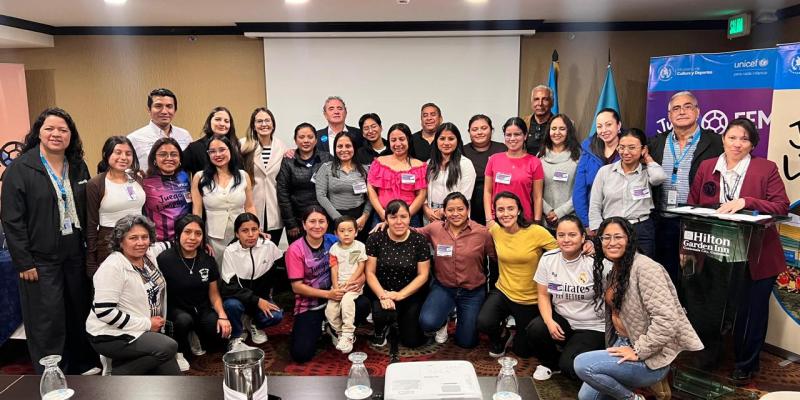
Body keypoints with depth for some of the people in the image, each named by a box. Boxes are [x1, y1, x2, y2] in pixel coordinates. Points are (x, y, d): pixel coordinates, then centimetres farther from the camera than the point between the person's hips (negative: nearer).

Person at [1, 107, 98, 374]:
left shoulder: (78, 167, 7)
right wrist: (24, 262, -13)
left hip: (75, 255, 5)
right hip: (40, 260, -5)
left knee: (80, 313, 14)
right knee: (48, 322, 1)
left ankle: (83, 367, 31)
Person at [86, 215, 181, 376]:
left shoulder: (149, 258, 0)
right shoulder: (112, 267, -20)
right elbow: (104, 311, -24)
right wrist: (147, 324, -20)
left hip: (145, 332, 7)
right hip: (112, 336, -6)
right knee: (169, 347, -23)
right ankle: (120, 373, -5)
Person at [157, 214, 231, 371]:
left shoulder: (208, 260, -1)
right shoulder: (165, 259, -16)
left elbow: (214, 294, 5)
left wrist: (222, 316, -10)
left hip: (202, 309, 4)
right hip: (175, 309, -3)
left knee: (222, 332, -22)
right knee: (184, 320, -36)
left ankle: (196, 337, 14)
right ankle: (178, 351, -2)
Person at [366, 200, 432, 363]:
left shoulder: (419, 240, -9)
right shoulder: (375, 239, -7)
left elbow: (423, 275, -7)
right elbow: (370, 273, -5)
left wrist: (400, 295, -19)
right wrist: (382, 295, -21)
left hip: (411, 294, 0)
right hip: (383, 292, 0)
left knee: (412, 340, -10)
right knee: (381, 313, -32)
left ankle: (396, 326, 27)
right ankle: (383, 330, 7)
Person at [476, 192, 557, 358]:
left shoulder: (537, 232, -20)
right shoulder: (495, 230, -8)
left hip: (531, 300, -2)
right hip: (502, 292, 2)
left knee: (523, 351, 11)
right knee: (483, 323, -27)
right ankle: (501, 335, 10)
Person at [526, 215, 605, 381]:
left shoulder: (595, 262, -14)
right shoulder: (548, 259, -3)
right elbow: (543, 295, 3)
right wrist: (549, 321, -13)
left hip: (592, 328, -3)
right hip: (561, 319, 4)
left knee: (569, 366, -25)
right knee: (534, 330, -27)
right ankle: (550, 363, 6)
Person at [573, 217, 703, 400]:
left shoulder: (644, 268, -20)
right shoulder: (614, 271, 8)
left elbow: (667, 320, -27)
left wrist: (638, 351, -22)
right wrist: (614, 346, 4)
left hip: (649, 358, -8)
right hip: (622, 344, 8)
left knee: (582, 364, -22)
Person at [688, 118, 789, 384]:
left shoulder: (766, 169, -3)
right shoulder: (706, 167, 6)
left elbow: (782, 206, -10)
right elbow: (692, 207, 6)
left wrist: (745, 202, -24)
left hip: (756, 256, -2)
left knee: (751, 311, 9)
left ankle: (745, 366, 27)